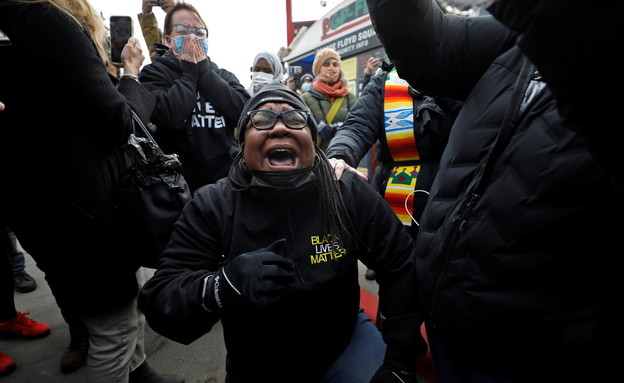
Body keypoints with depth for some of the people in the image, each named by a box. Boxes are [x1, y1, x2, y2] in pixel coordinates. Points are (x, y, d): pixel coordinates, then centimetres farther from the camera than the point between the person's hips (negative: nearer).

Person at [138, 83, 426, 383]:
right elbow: (159, 302, -20)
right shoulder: (211, 207, -18)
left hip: (342, 348, 0)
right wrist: (223, 285, -41)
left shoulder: (349, 194, -17)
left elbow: (401, 266, -9)